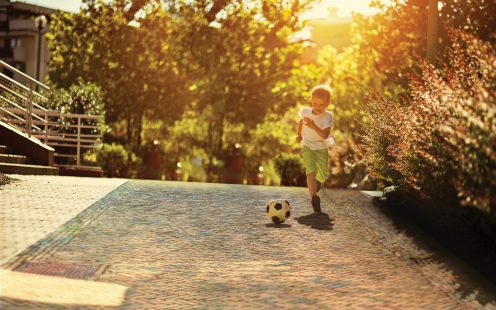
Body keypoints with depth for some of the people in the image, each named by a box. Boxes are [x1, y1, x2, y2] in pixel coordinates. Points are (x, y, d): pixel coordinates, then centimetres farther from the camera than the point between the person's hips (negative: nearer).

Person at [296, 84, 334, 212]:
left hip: (322, 148, 0)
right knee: (311, 171, -21)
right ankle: (314, 197, -31)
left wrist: (313, 126, -42)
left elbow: (325, 136, -31)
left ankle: (318, 181, 45)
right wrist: (299, 134, 21)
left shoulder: (328, 116, -19)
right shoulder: (305, 112, -11)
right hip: (308, 146, 0)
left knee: (323, 175, 7)